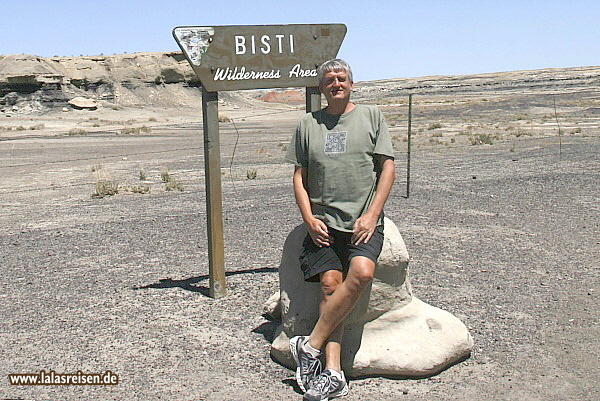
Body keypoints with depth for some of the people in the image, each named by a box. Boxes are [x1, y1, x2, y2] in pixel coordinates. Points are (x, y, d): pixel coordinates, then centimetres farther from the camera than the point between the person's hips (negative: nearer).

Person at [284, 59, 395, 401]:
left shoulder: (372, 116, 11)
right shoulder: (309, 124, 16)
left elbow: (388, 168, 5)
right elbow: (300, 176, 15)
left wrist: (372, 215, -7)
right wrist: (310, 219, 0)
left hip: (363, 221, -1)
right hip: (323, 222, 2)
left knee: (361, 272, -27)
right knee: (330, 283, -16)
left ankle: (310, 346, -16)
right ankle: (333, 374, -14)